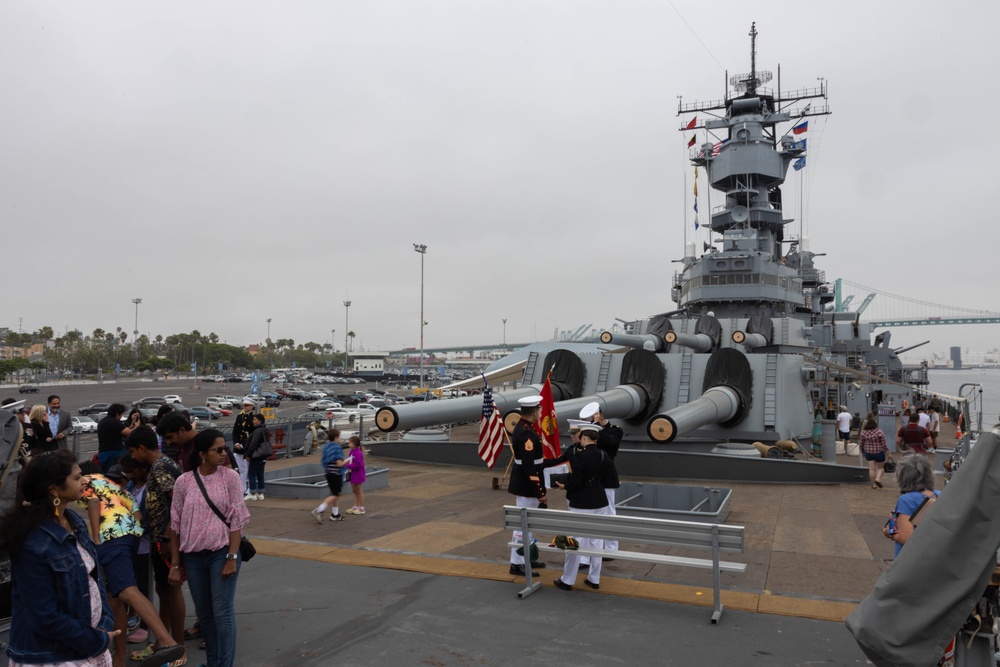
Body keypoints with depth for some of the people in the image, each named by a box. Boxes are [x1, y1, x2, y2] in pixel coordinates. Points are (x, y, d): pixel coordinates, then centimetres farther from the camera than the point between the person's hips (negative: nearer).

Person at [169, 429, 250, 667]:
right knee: (203, 613, 14)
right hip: (193, 556, 3)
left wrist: (232, 557, -12)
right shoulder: (183, 481, -3)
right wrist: (175, 565, 3)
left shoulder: (230, 477, -6)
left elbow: (236, 520, -6)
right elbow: (175, 524, 3)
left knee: (222, 612, -3)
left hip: (221, 553, -2)